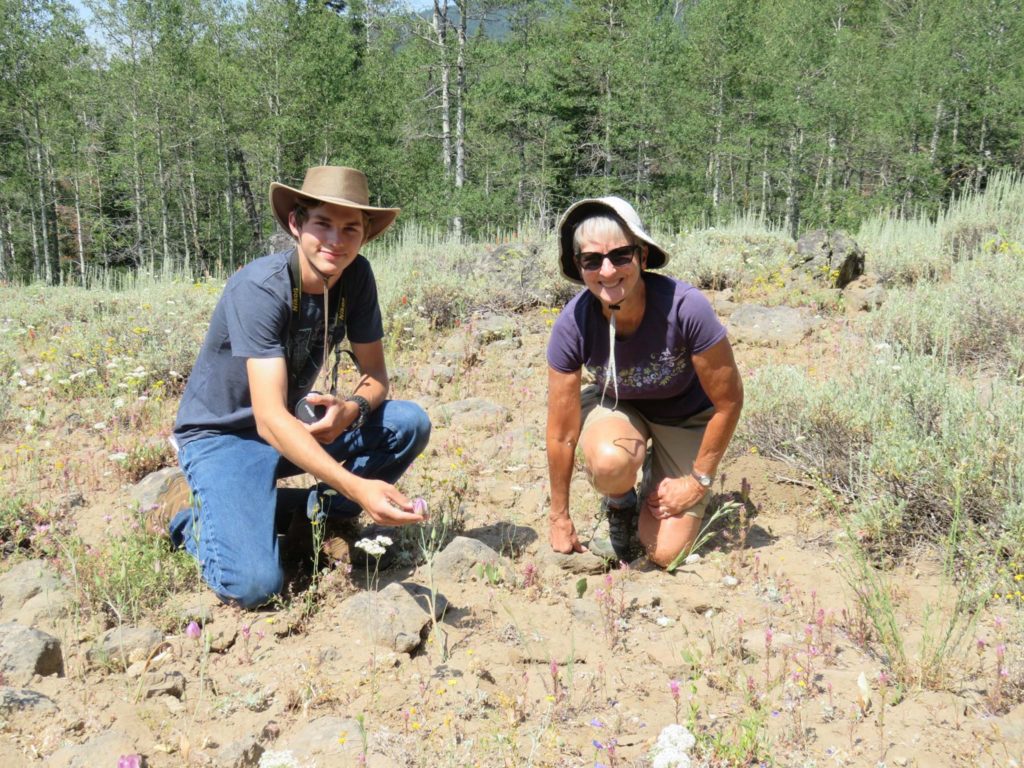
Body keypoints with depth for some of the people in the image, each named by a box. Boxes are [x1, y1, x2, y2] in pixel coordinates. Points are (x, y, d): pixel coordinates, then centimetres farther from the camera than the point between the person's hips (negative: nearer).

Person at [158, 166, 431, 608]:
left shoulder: (357, 277, -10)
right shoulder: (259, 289, -28)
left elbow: (375, 376, -3)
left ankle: (319, 513, 3)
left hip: (298, 425, 6)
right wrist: (356, 487, -49)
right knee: (254, 585, -25)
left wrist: (352, 409, -28)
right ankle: (197, 525, 7)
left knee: (410, 424, -14)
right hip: (223, 435, -6)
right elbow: (270, 420, -36)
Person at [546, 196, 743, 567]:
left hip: (685, 415, 0)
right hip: (617, 406, 1)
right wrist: (560, 518, -7)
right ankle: (620, 509, 2)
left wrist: (698, 481, -11)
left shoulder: (686, 307, -34)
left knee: (665, 554, -7)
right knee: (610, 462, -37)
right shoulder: (572, 325, -28)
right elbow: (561, 434, -17)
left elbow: (728, 401, -19)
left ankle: (659, 469, 25)